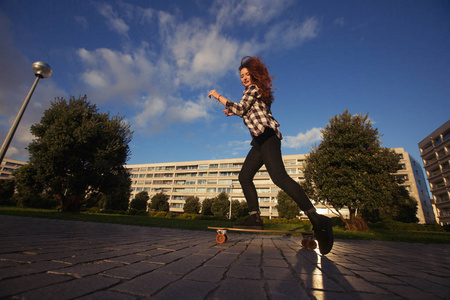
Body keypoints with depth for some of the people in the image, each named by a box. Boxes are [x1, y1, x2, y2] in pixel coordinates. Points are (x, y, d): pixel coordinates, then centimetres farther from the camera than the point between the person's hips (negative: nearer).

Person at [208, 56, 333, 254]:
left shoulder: (253, 88, 3)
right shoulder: (258, 92, 31)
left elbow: (241, 108, -9)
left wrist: (218, 96, 1)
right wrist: (233, 112, 35)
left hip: (266, 135, -10)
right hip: (260, 140, 10)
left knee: (279, 177, -26)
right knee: (244, 177, 6)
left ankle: (316, 219, -27)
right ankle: (255, 218, 4)